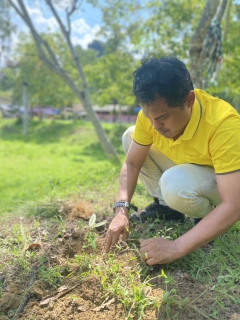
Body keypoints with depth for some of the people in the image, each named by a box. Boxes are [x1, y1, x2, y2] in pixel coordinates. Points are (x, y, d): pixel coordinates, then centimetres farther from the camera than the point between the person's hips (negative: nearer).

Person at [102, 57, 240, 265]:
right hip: (184, 170, 6)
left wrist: (176, 248, -43)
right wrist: (122, 210, -25)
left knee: (175, 184, -37)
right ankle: (165, 206, 2)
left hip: (222, 180, -5)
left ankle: (209, 215, -3)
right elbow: (132, 163, -11)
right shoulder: (153, 112, -21)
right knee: (130, 136, -7)